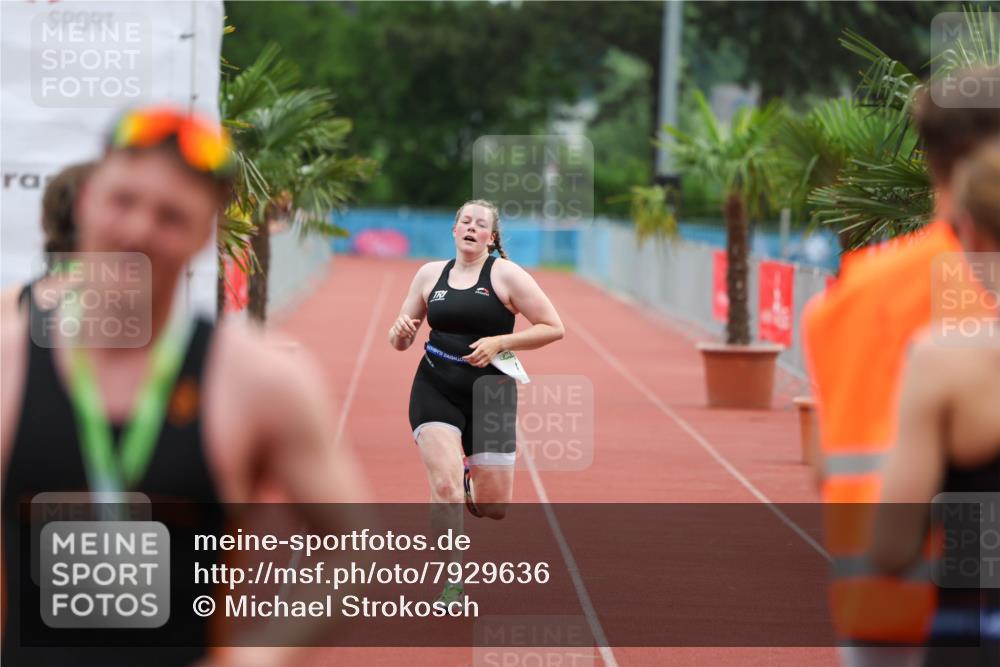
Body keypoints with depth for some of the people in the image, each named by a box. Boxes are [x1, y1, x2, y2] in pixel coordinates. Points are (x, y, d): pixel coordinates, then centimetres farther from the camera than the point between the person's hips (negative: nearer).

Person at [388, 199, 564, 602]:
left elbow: (553, 328, -5)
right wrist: (401, 333, -9)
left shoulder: (505, 274, -4)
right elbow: (400, 341, 15)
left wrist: (500, 342, -16)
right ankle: (451, 583, -7)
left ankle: (471, 485, 40)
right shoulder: (430, 274, 6)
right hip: (435, 391, 1)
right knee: (445, 485, -19)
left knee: (494, 508, 2)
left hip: (490, 396, -1)